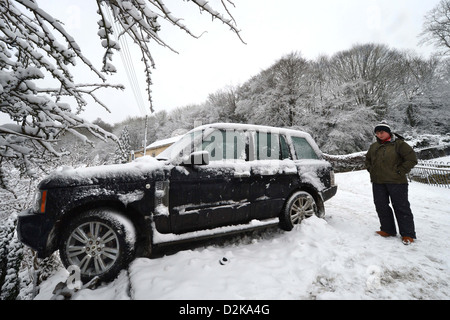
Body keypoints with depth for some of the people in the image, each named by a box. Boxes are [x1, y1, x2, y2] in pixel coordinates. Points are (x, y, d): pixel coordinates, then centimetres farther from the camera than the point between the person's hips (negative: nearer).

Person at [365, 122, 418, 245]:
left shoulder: (399, 144, -5)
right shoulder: (374, 146, 12)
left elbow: (412, 159, -9)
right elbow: (367, 160, 26)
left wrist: (399, 172, -12)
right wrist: (371, 170, 11)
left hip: (396, 182, -6)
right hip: (378, 182, 6)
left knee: (401, 207, 2)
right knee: (381, 206, 9)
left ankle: (408, 234, 13)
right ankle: (388, 230, 23)